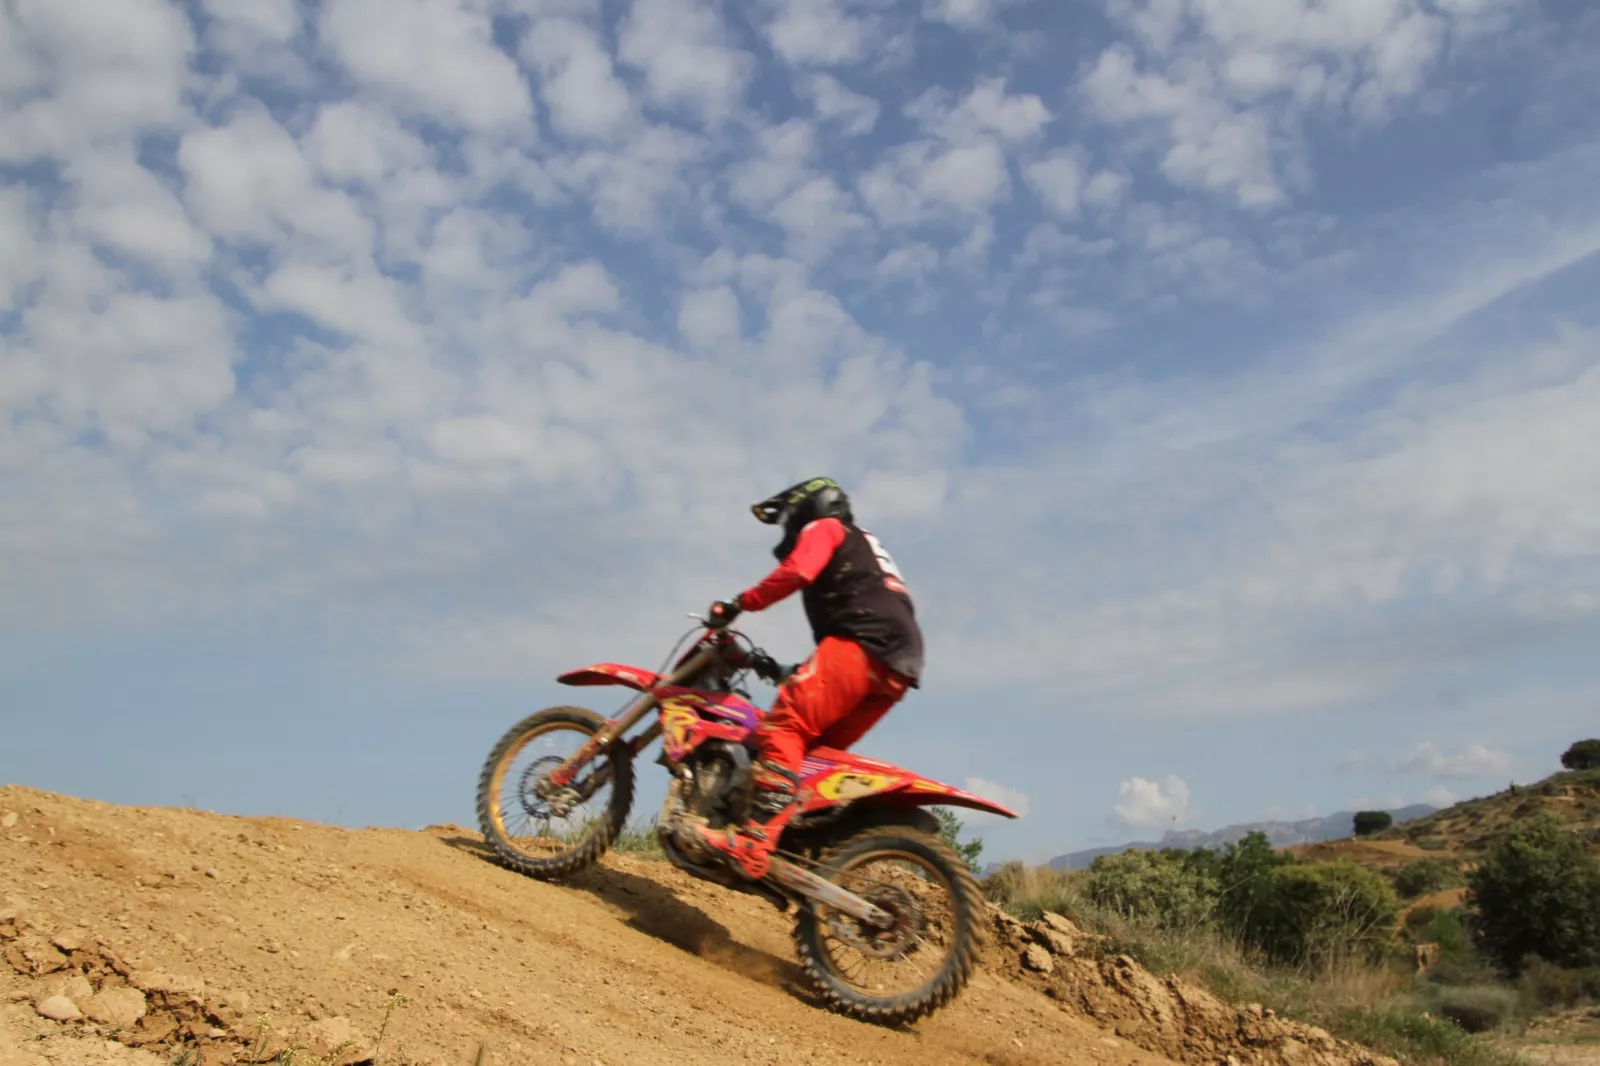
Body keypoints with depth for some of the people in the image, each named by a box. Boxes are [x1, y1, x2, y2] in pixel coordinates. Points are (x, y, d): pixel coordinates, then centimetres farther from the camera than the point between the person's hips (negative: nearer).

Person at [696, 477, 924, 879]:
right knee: (816, 752, 12)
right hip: (896, 665, 9)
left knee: (785, 723, -21)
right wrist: (800, 673, 42)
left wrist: (740, 604, -6)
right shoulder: (863, 549, 39)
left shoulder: (823, 528, 13)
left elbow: (796, 572, -9)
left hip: (863, 643, -9)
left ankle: (755, 839, -37)